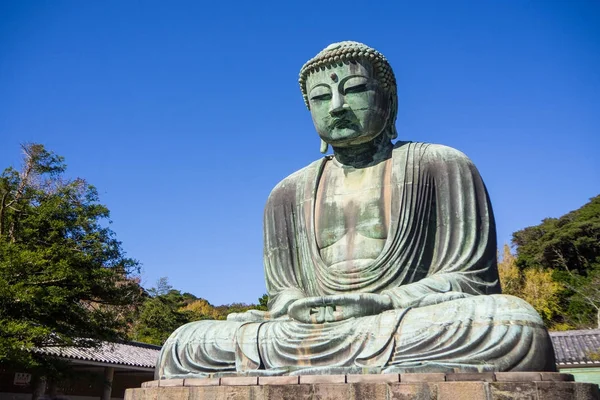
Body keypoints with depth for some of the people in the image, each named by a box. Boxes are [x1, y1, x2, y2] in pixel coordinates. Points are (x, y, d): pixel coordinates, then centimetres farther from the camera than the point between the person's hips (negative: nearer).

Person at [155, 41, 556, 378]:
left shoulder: (440, 166, 5)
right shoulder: (289, 194, 15)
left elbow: (470, 277, -1)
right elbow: (283, 290, 12)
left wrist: (381, 304, -19)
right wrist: (297, 310, -14)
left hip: (420, 335, -1)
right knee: (183, 346, -14)